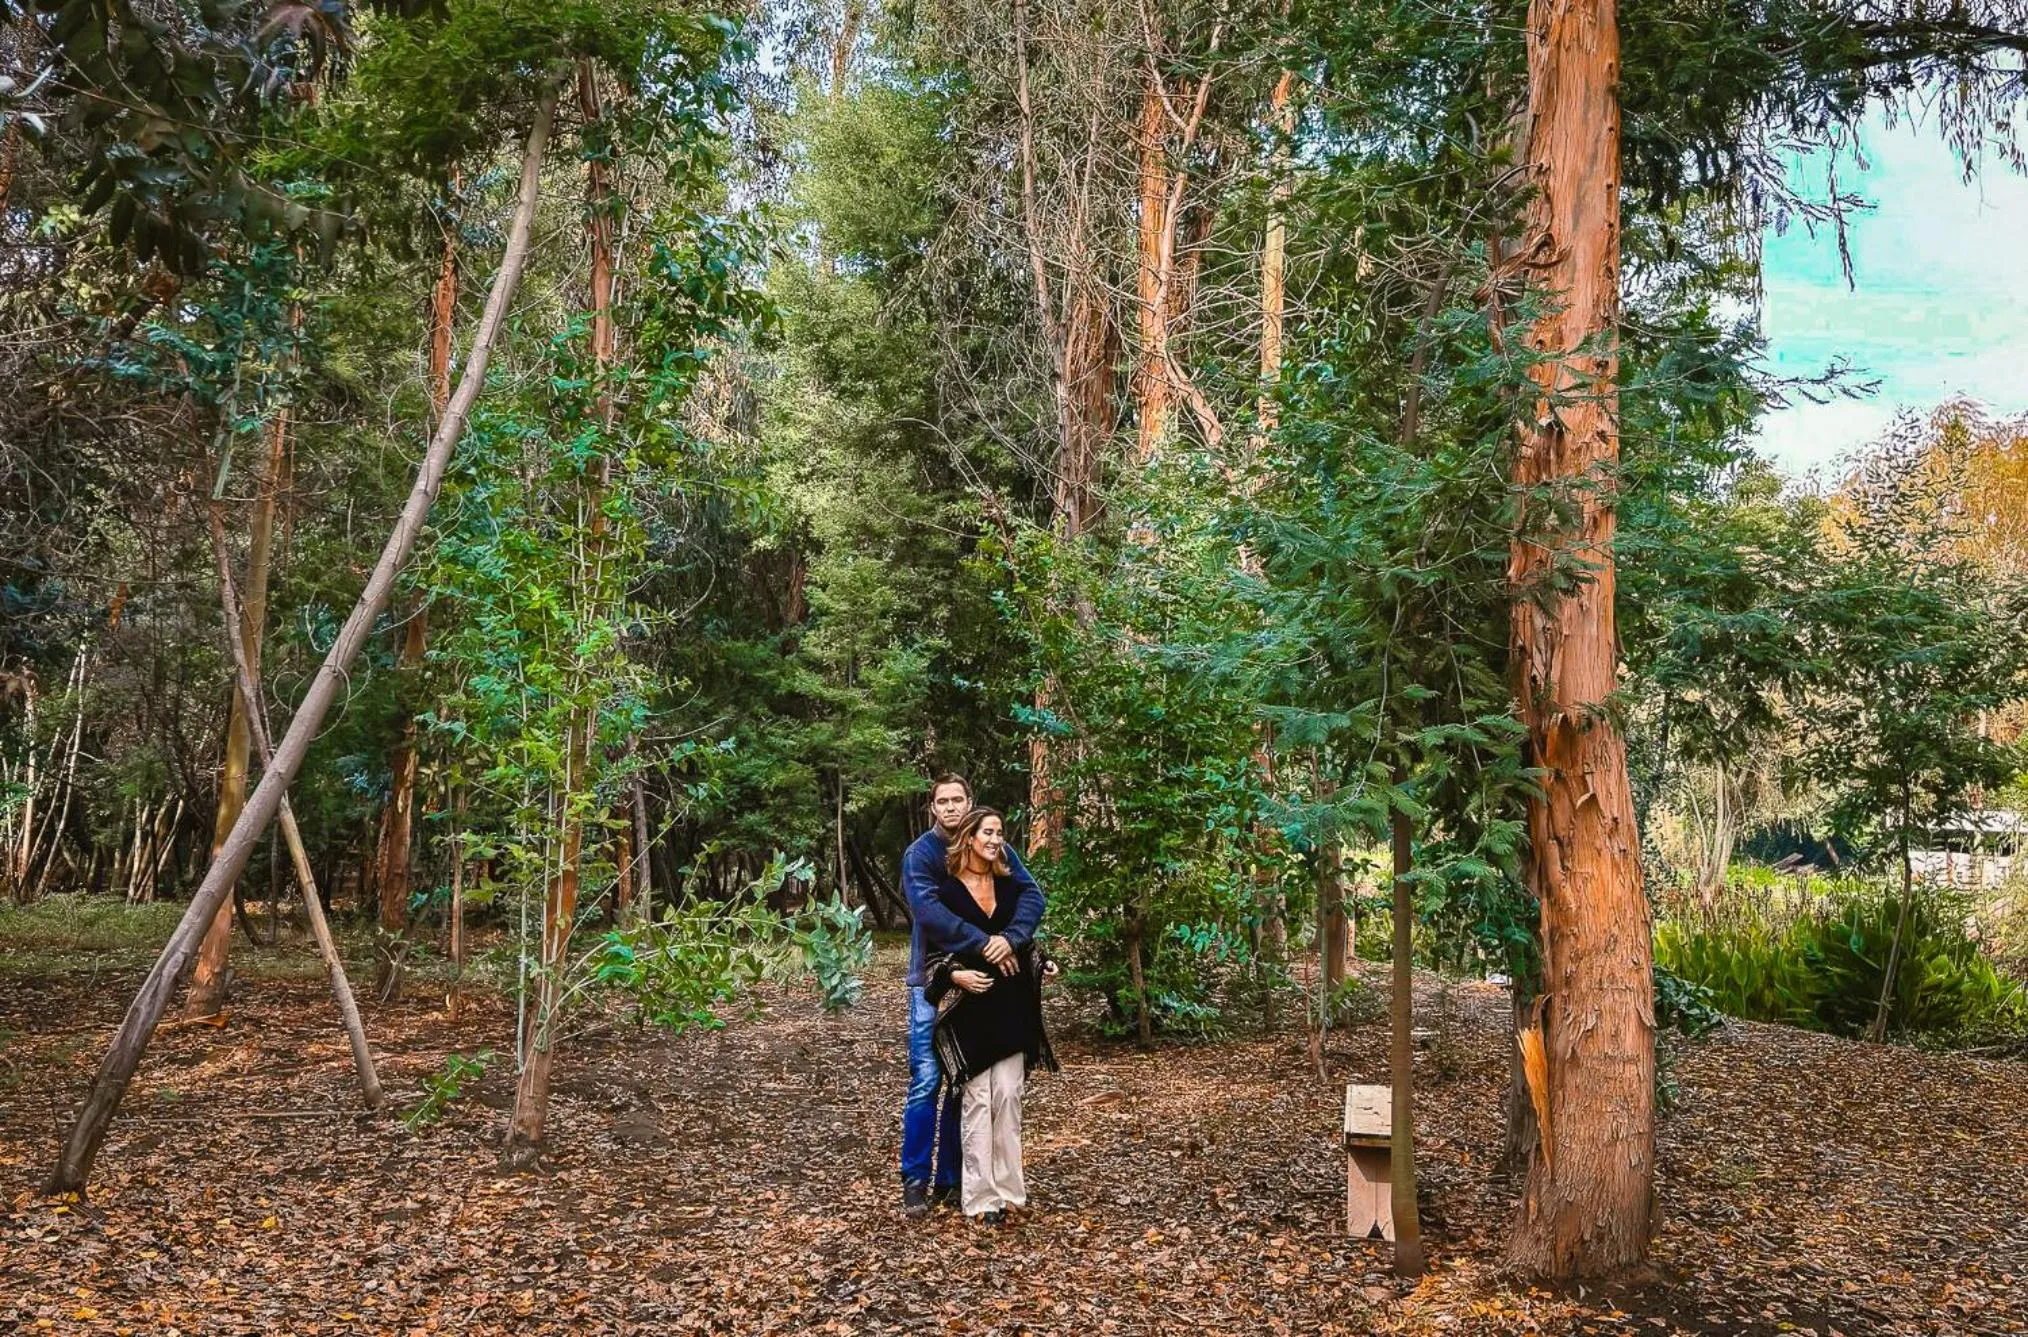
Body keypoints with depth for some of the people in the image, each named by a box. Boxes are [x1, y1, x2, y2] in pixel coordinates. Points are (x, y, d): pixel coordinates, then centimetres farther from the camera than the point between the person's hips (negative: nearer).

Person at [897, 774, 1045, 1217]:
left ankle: (952, 1179, 19)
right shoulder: (920, 853, -8)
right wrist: (984, 943, -28)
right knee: (927, 1081, -5)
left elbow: (1031, 893, -7)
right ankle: (916, 1181, 6)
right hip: (934, 980, -3)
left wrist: (1010, 938, -26)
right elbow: (928, 909, -23)